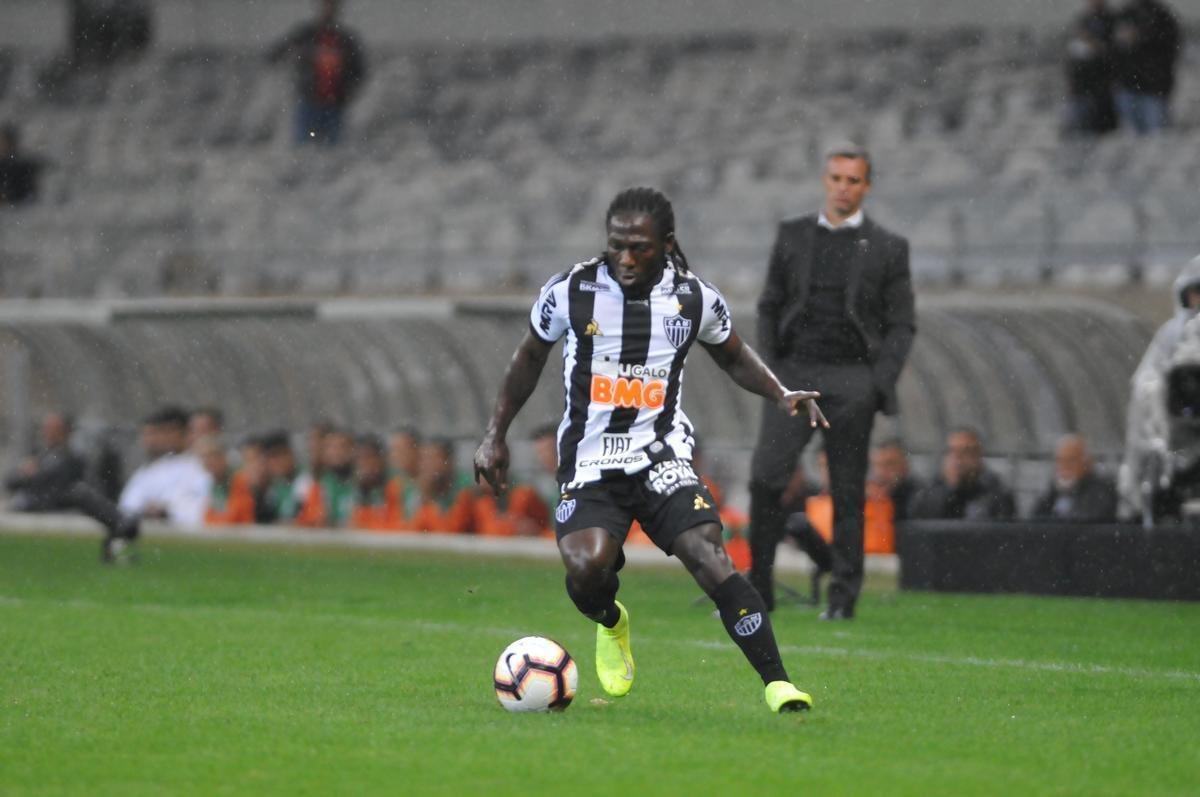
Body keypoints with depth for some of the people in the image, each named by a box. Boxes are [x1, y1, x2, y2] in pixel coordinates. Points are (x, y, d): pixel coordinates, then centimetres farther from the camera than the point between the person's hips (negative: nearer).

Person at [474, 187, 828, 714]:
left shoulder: (696, 299, -1)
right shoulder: (570, 292, -4)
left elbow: (734, 357, 19)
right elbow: (530, 358, 14)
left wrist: (782, 395, 2)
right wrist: (495, 436, 13)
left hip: (662, 458, 0)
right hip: (588, 465, 0)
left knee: (710, 559, -23)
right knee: (587, 568, -26)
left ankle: (777, 683, -17)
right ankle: (611, 623, 12)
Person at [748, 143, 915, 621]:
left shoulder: (887, 248, 6)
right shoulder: (793, 236, 12)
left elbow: (901, 325, 6)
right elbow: (769, 306, 16)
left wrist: (878, 383, -6)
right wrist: (770, 366, 3)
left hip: (852, 379, -1)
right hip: (794, 372, 1)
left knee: (848, 492, 1)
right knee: (766, 477, -11)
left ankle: (843, 597, 8)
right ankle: (758, 589, -4)